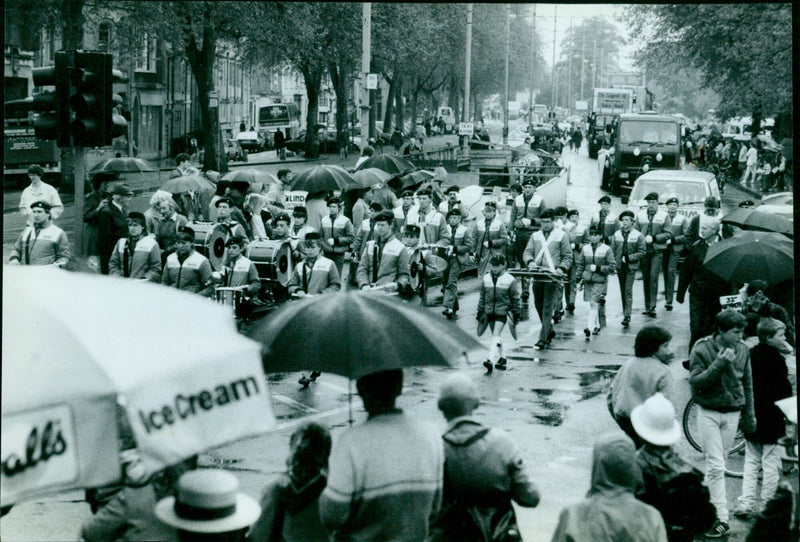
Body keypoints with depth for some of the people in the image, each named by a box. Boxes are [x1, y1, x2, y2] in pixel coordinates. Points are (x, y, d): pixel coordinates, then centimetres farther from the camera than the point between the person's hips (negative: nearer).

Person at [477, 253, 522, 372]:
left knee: (496, 336, -14)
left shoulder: (509, 280, -6)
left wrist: (517, 313, 2)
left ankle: (491, 360, -21)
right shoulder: (486, 279, 5)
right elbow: (482, 296, 15)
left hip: (502, 313, -5)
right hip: (489, 312, 5)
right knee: (496, 337, 12)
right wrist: (480, 311, 15)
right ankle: (501, 358, 27)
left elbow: (516, 298, 1)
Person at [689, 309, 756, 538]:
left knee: (717, 463, 9)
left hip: (732, 414, 4)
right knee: (716, 466, -8)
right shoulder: (702, 348, -10)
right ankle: (721, 519, -8)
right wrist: (719, 364, -25)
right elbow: (695, 381, -17)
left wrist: (749, 416, 15)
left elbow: (747, 384, 11)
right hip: (709, 413, -3)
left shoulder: (742, 350, 1)